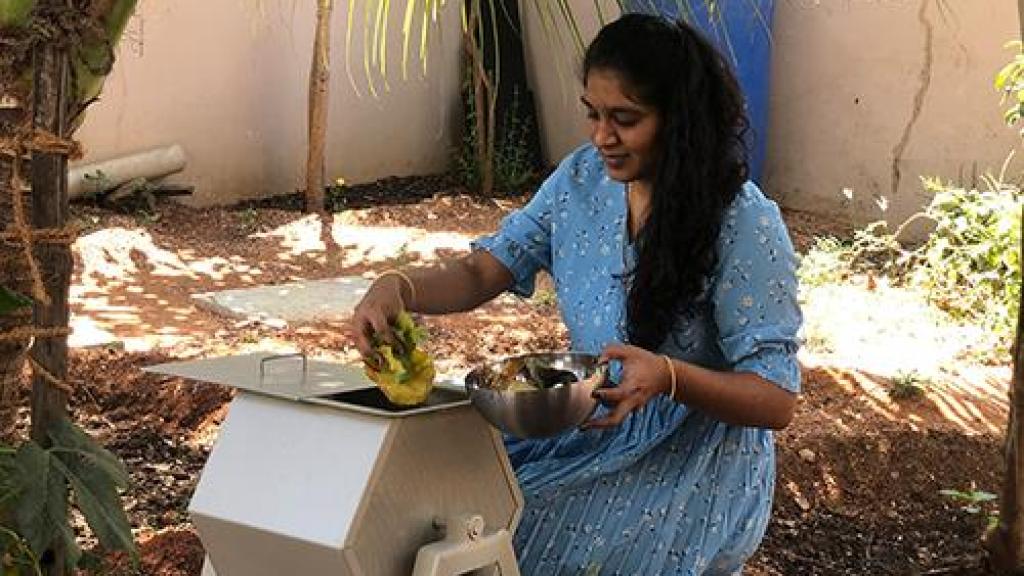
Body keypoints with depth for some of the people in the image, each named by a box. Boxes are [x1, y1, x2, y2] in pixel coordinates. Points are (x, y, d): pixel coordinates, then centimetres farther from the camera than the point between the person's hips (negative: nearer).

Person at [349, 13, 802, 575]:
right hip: (589, 423, 6)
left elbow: (777, 400, -18)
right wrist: (398, 287, -22)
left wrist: (669, 377, -36)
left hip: (695, 461, -5)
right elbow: (482, 272, 0)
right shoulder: (583, 177, -1)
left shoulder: (744, 225, -19)